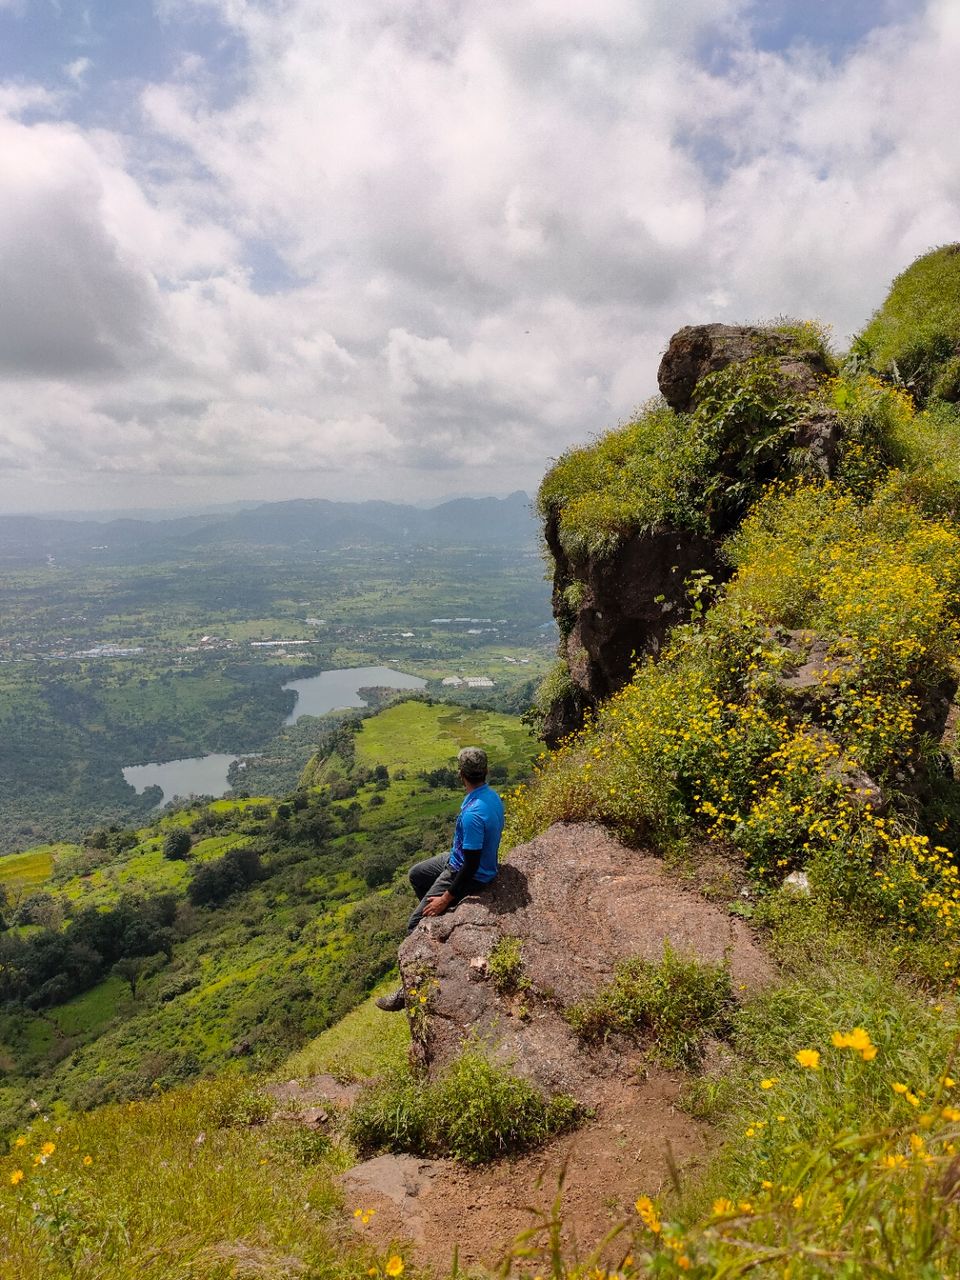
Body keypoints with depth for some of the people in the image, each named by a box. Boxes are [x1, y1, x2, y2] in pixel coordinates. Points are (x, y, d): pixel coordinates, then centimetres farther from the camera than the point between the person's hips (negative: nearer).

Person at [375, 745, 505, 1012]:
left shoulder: (472, 814, -35)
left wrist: (446, 898, -21)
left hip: (470, 875, -10)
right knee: (416, 874, 26)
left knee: (416, 925, -6)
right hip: (458, 859, 10)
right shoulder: (491, 795, -6)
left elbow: (472, 866, -30)